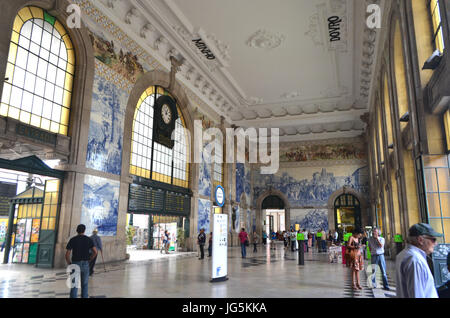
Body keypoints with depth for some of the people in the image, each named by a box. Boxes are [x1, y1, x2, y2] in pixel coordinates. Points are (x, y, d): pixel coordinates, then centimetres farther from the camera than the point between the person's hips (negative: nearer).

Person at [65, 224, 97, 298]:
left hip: (75, 264, -1)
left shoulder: (72, 240, -4)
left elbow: (67, 254, -8)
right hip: (85, 264, 1)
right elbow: (95, 252, -7)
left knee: (74, 286, 4)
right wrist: (89, 260, 7)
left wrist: (69, 264, 7)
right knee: (84, 284, 15)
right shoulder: (88, 239, 0)